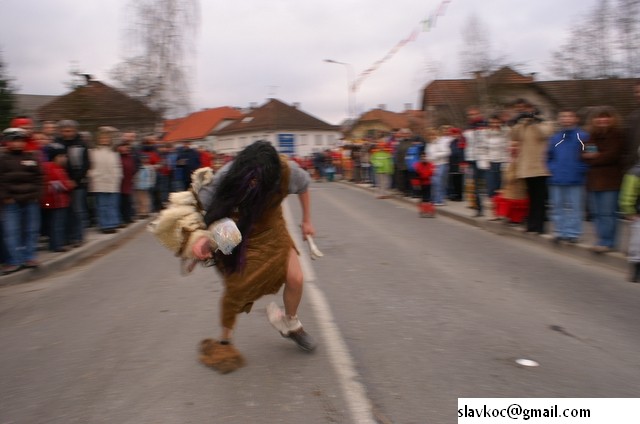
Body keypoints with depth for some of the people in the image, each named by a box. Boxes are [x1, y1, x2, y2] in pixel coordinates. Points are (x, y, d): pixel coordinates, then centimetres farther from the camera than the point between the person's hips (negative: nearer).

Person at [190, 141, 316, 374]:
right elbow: (203, 208, -28)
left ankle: (290, 323, 25)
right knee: (235, 289, -1)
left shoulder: (287, 171, -27)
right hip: (238, 235, -2)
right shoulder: (228, 176, -34)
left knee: (295, 278, -7)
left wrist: (306, 220, 5)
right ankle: (224, 341, 27)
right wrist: (202, 237, -47)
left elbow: (303, 186, -4)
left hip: (271, 230, 2)